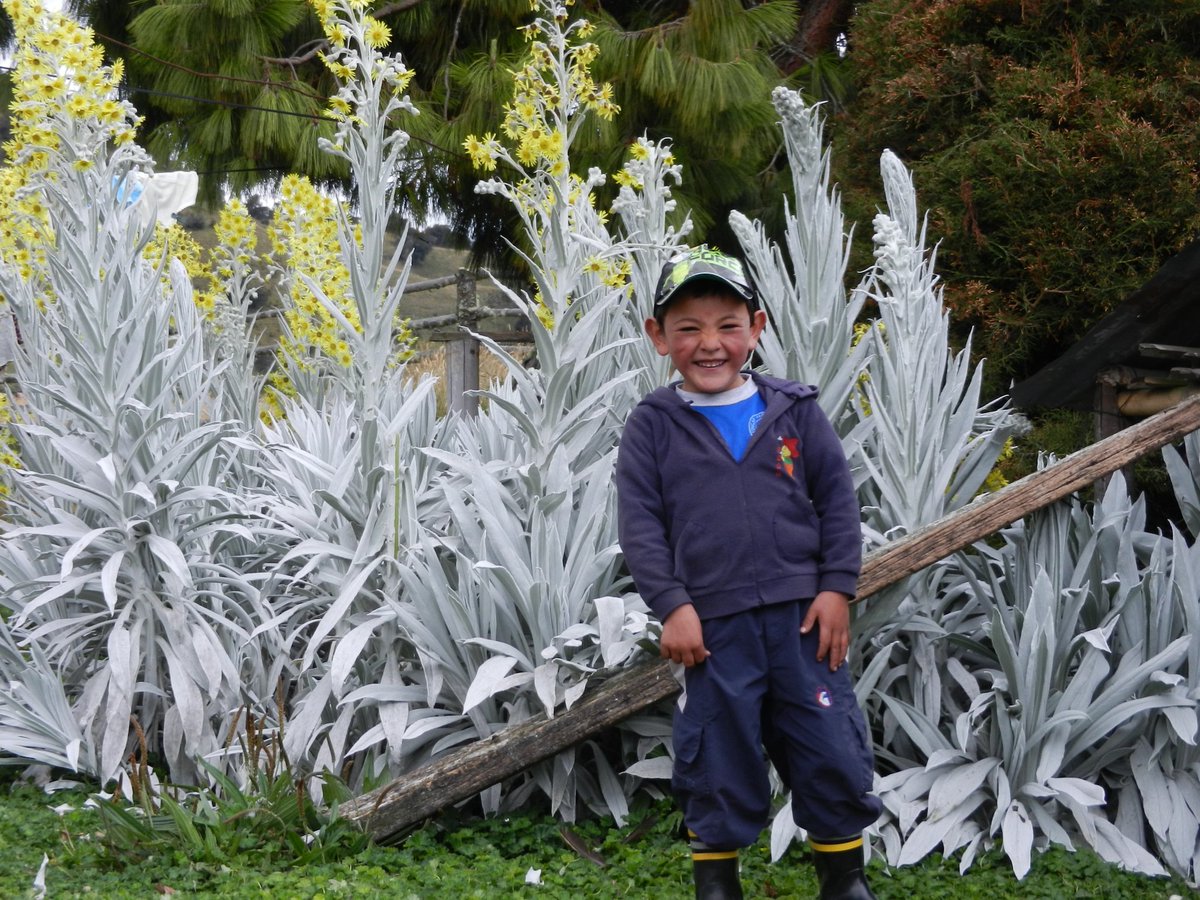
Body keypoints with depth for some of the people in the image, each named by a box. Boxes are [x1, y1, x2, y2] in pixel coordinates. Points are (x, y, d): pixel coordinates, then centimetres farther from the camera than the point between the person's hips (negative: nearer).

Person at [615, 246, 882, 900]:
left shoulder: (794, 411, 5)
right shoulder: (653, 425, 1)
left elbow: (836, 499, 6)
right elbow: (640, 523, -2)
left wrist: (836, 587, -2)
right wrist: (672, 606, -9)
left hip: (801, 613, 1)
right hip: (710, 623, -1)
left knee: (830, 749, 6)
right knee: (718, 756, 6)